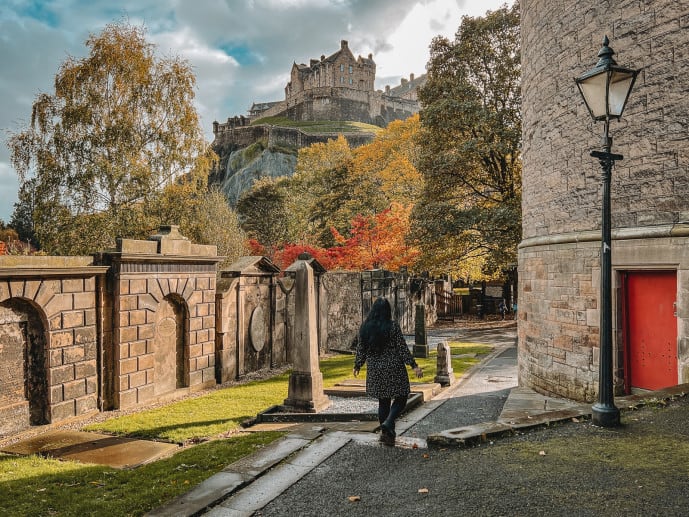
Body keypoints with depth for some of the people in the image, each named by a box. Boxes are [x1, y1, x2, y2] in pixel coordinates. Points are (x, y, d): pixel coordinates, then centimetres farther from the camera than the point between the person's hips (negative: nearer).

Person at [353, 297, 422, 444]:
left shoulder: (365, 327, 1)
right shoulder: (393, 326, -11)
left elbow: (361, 349, 7)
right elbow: (402, 348, -11)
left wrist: (357, 366, 20)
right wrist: (414, 365, -6)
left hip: (375, 370, 5)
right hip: (393, 368, -4)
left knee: (383, 401, 16)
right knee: (400, 397, 9)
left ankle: (386, 433, 18)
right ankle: (388, 423, -12)